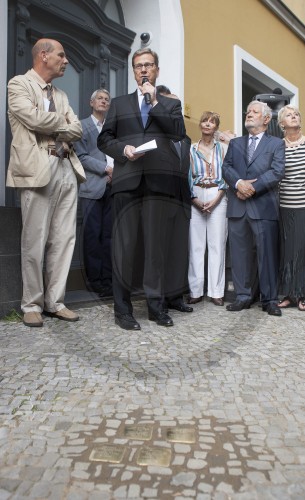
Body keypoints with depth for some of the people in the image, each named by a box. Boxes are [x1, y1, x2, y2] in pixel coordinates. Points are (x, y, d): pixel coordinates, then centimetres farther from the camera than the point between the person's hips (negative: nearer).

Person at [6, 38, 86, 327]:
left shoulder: (60, 95, 23)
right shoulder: (19, 84, 3)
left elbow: (77, 130, 13)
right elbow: (36, 119, -14)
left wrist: (54, 131, -4)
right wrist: (63, 122, 3)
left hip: (66, 170, 7)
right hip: (37, 170, -6)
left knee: (64, 239, 4)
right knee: (35, 241, -3)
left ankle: (55, 301, 13)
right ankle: (32, 304, 10)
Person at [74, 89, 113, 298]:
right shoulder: (83, 126, 7)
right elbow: (82, 156, -3)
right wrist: (106, 168, -11)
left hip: (113, 186, 4)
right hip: (93, 187, -4)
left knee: (109, 235, 3)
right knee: (93, 234, -3)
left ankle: (107, 278, 8)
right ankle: (94, 279, 3)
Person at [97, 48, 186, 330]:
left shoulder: (170, 104, 19)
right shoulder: (119, 104, 21)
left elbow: (179, 132, 1)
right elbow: (104, 139, 14)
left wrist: (154, 102, -1)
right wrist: (122, 148, -6)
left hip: (158, 181, 0)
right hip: (127, 181, 0)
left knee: (157, 245, 0)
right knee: (124, 245, -3)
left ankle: (156, 305, 10)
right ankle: (123, 309, 4)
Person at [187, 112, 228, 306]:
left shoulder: (223, 148, 9)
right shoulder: (191, 149, 11)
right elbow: (188, 175, 7)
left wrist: (216, 199, -9)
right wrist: (195, 199, -6)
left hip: (217, 197, -1)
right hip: (195, 198, 1)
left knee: (217, 244, -3)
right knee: (196, 244, -1)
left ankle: (216, 291, 3)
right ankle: (196, 291, 4)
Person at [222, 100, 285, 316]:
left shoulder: (276, 143, 9)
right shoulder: (235, 143, 19)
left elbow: (278, 171, -6)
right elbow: (226, 167, 6)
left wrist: (253, 187, -14)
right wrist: (238, 183, -14)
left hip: (264, 207, -3)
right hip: (238, 207, 4)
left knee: (268, 254, 0)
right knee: (240, 253, 6)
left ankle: (270, 299, 9)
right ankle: (243, 296, 16)